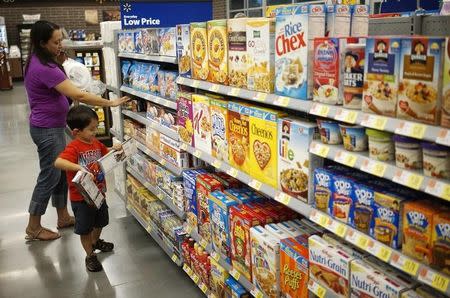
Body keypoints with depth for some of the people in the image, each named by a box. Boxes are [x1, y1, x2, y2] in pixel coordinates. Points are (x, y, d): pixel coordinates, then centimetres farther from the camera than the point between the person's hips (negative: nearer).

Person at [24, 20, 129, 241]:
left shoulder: (38, 61, 6)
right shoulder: (45, 68, -26)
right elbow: (78, 95, -29)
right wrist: (111, 103, -23)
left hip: (50, 126, 10)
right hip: (47, 129, -10)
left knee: (60, 171, 17)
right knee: (49, 176, 2)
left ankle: (63, 217, 31)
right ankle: (34, 228, 17)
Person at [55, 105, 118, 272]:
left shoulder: (96, 143, 2)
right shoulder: (74, 147, -24)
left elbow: (104, 152, 23)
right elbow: (58, 162, -40)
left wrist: (114, 149, 3)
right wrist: (79, 168, -50)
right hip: (81, 198, -8)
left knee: (100, 221, 27)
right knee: (85, 228, 8)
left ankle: (96, 242, 53)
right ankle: (90, 255, 26)